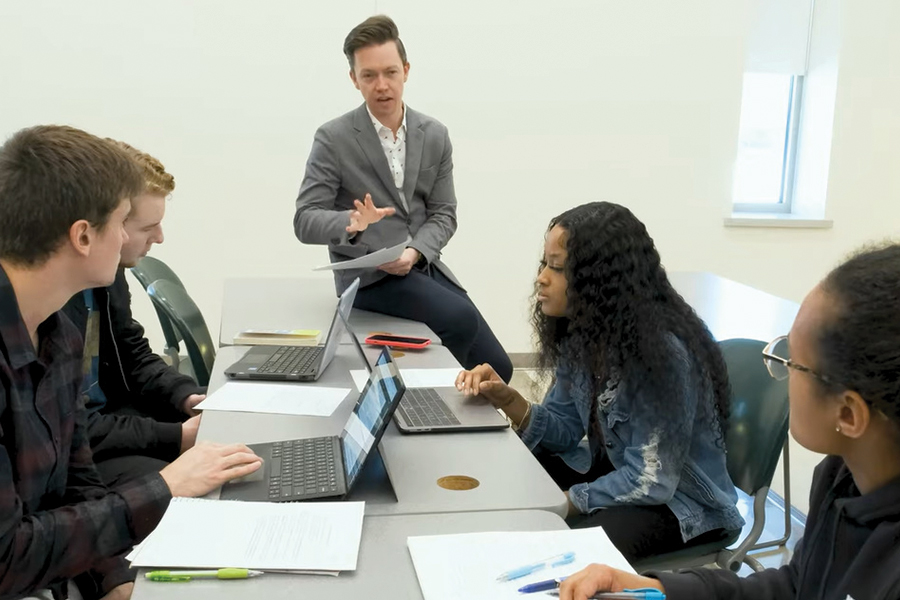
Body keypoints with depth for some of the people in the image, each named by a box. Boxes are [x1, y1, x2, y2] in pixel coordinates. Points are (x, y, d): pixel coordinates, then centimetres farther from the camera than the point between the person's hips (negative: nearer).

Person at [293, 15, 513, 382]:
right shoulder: (333, 139, -8)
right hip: (367, 274, -5)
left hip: (424, 267, 5)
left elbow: (443, 214, 4)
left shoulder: (435, 135, 5)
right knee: (460, 317, -30)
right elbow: (305, 222, -11)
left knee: (494, 368, -5)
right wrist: (351, 223, -33)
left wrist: (413, 252, -16)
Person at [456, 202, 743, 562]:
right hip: (612, 470, 7)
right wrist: (507, 399, -14)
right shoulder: (580, 331, -5)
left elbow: (650, 482, -27)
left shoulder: (663, 350, -29)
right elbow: (566, 430, 3)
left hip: (681, 502, -7)